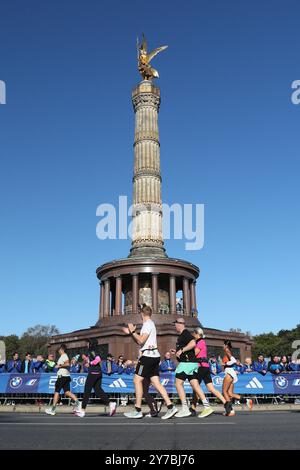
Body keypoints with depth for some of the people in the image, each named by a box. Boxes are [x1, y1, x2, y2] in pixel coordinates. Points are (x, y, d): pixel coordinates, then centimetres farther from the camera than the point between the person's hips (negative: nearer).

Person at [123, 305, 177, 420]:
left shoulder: (148, 324, -8)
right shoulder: (150, 324, 21)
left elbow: (141, 340, -18)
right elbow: (139, 342, 25)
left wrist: (133, 331, -7)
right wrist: (131, 333, 19)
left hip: (148, 355, -9)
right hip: (154, 356, 9)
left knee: (137, 380, -4)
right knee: (156, 382, 5)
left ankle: (138, 411, -2)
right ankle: (170, 407, 0)